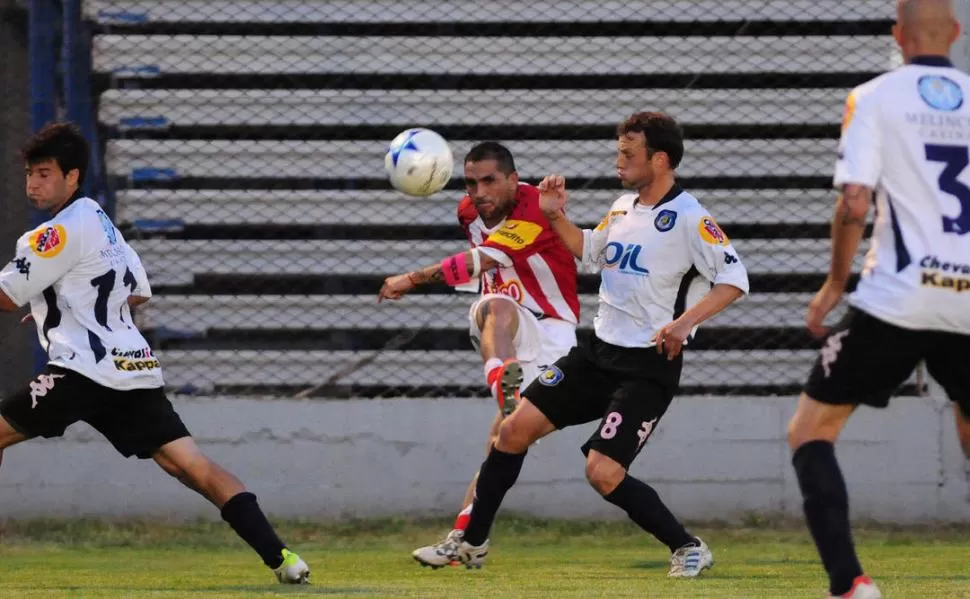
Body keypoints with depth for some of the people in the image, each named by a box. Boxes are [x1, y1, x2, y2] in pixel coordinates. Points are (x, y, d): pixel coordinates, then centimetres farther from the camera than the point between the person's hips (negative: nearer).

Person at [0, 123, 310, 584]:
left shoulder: (62, 231, -8)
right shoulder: (99, 221, 21)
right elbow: (138, 292, 32)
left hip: (85, 370, -9)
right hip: (132, 368, 9)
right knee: (193, 466, 0)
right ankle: (281, 558, -12)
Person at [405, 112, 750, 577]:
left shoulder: (689, 219, -15)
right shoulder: (624, 208, 9)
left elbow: (734, 278, -18)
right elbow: (589, 251, 27)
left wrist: (686, 322, -29)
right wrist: (556, 216, 10)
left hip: (648, 368, -8)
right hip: (598, 352, 8)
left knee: (603, 473, -18)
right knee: (516, 428, 2)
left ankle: (689, 549, 1)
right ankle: (471, 543, 15)